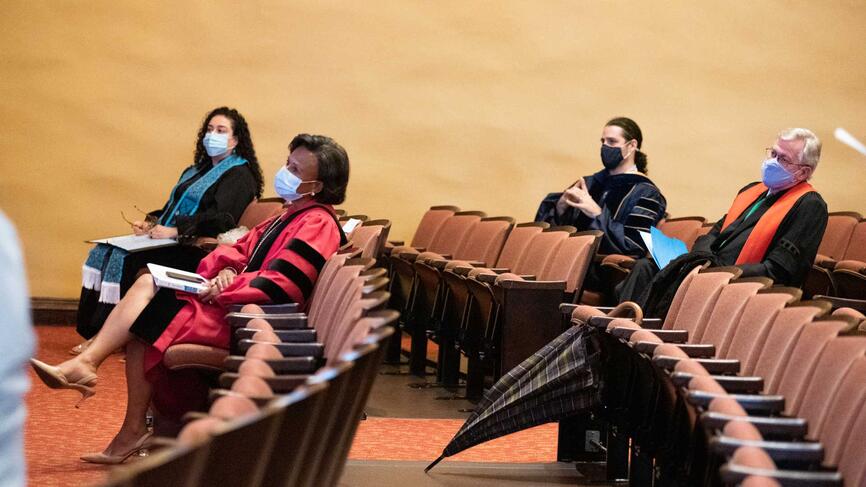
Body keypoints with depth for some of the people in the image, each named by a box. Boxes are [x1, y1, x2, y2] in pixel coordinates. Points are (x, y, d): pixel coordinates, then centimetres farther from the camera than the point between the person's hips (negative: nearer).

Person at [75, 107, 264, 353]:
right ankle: (92, 331, -16)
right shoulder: (195, 172, 25)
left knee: (124, 258, -27)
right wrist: (151, 223, 3)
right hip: (172, 243, 9)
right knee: (103, 252, -10)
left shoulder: (239, 175, -3)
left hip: (196, 250, -9)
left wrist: (175, 230, -24)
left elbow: (222, 218, -18)